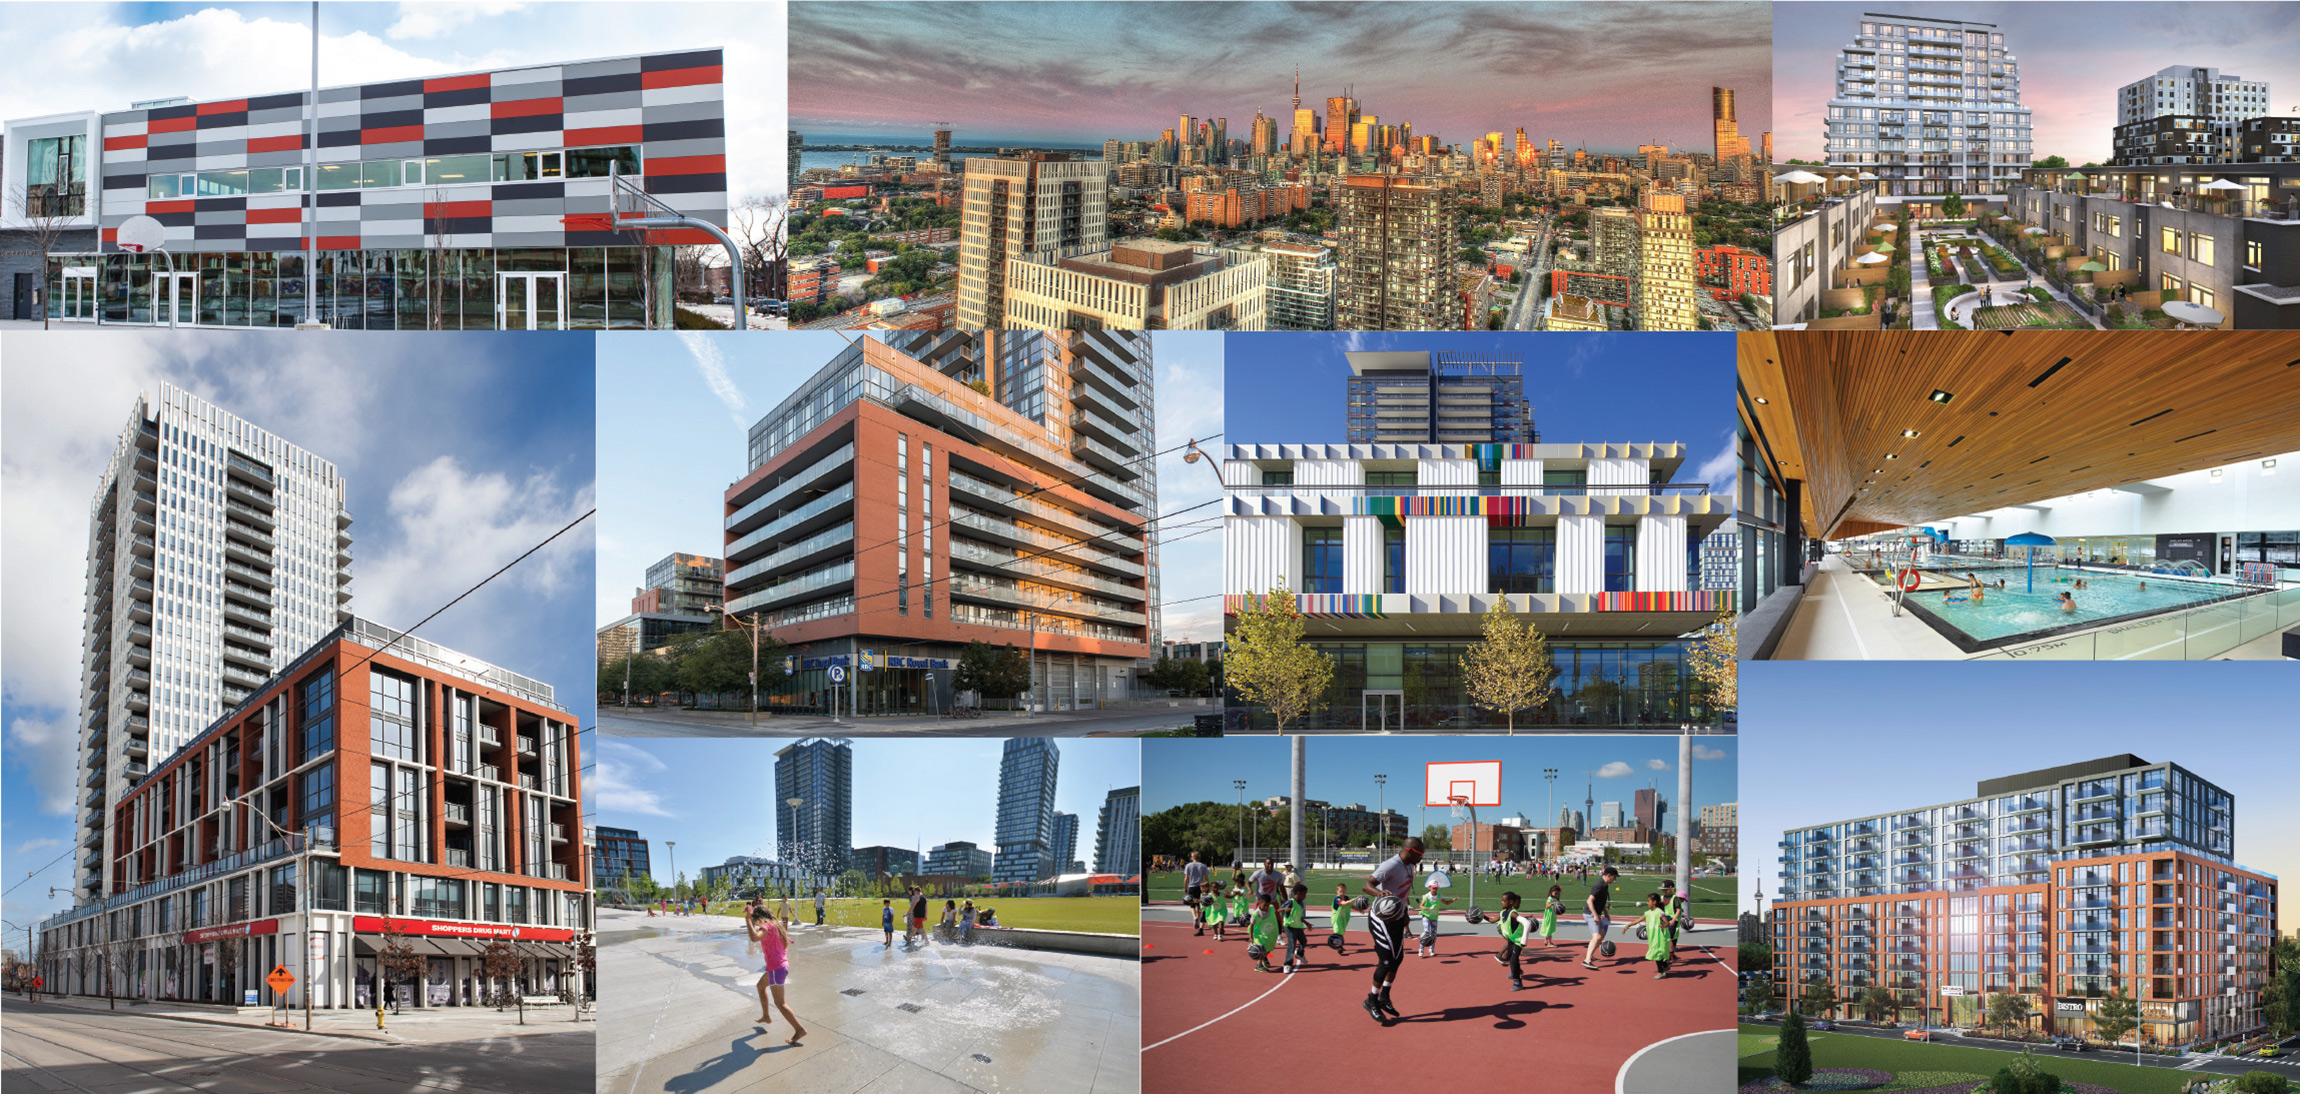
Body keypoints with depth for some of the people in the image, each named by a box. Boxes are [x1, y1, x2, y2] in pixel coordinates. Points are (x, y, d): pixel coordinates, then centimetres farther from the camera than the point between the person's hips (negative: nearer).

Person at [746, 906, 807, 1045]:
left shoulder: (766, 926, -16)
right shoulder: (776, 926, 11)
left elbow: (754, 938, -36)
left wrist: (748, 920, -26)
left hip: (776, 968, -10)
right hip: (784, 965, 10)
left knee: (780, 1003, -5)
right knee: (761, 986, 32)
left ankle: (799, 1029, -10)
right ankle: (766, 1016, 41)